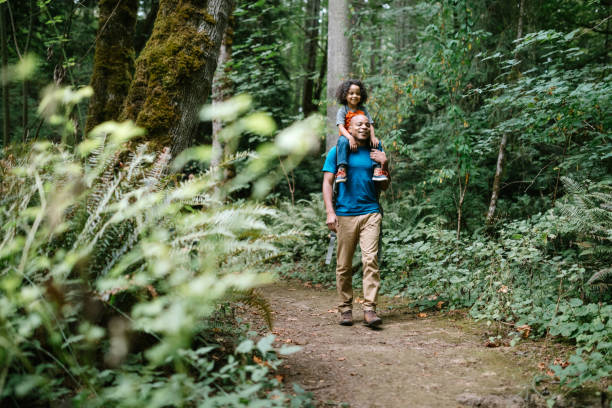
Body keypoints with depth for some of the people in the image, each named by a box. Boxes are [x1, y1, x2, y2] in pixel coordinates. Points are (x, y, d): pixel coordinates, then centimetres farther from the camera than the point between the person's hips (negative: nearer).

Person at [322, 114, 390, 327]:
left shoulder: (375, 153, 14)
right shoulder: (337, 151, 7)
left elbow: (384, 186, 17)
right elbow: (327, 183, 3)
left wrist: (384, 165, 0)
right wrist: (330, 211, -9)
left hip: (370, 213, 1)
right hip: (345, 214, -1)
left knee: (371, 259, -11)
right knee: (344, 265, 2)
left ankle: (370, 309, -10)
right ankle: (345, 308, 13)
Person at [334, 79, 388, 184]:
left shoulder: (363, 109, 9)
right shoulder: (343, 110, -2)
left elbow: (370, 125, 4)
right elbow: (341, 127, -14)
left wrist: (372, 137, -16)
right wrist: (350, 138, -31)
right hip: (347, 137, -4)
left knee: (377, 143, -20)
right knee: (342, 141, -37)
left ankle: (377, 169, -23)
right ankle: (342, 169, -41)